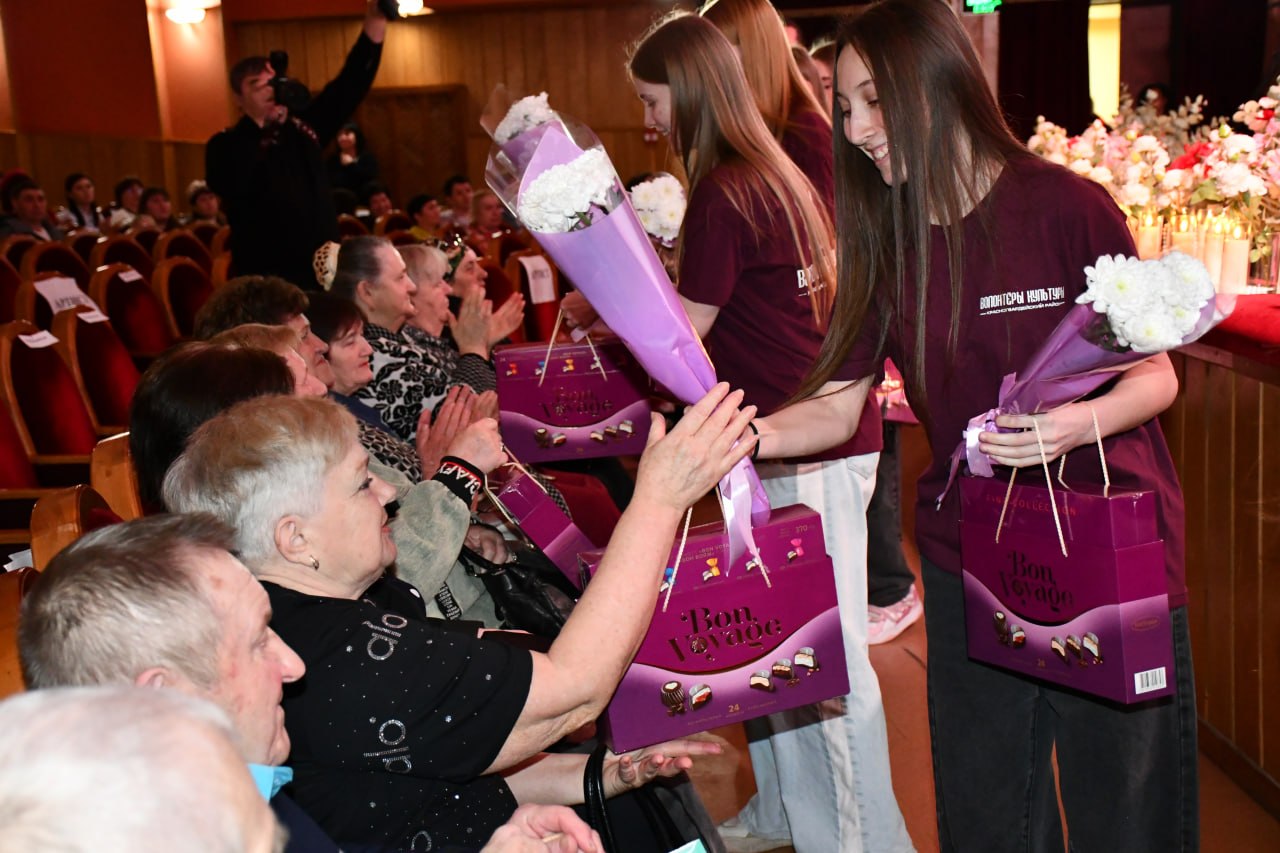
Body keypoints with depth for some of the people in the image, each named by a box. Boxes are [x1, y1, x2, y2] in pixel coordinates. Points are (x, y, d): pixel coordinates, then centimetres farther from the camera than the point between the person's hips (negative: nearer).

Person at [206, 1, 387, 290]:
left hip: (324, 268, 5)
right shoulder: (225, 145, 0)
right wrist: (259, 121, -17)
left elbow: (349, 85, 9)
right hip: (268, 277, -4)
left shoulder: (303, 127, 13)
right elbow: (229, 186, -21)